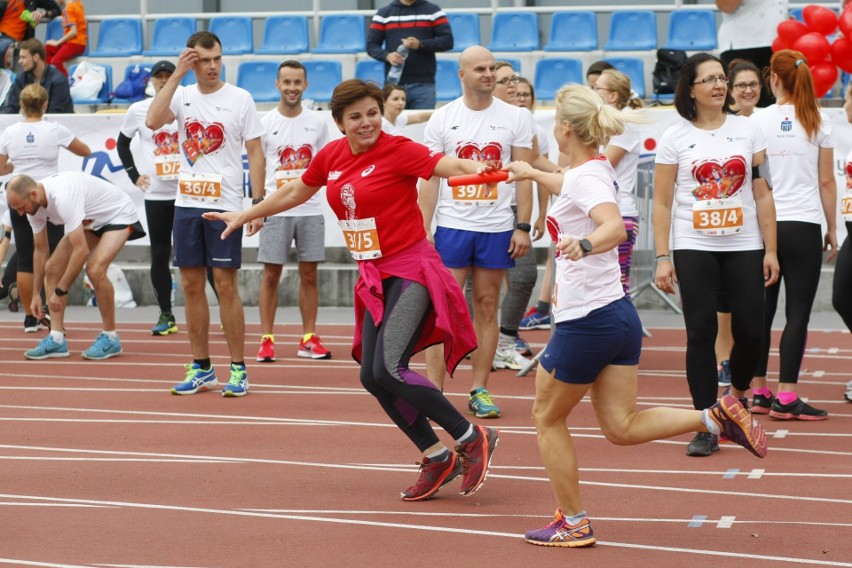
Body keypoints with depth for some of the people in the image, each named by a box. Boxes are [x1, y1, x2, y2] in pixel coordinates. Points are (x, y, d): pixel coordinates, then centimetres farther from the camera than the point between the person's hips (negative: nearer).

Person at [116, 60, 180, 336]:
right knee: (159, 255, 4)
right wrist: (134, 175, 9)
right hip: (156, 194, 2)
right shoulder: (138, 110, 5)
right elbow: (122, 142, 18)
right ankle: (166, 315, 12)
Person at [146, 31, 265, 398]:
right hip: (187, 202, 4)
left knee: (225, 285, -4)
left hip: (224, 205, -4)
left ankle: (238, 369, 4)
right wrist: (177, 74, -11)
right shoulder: (182, 95, 6)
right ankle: (201, 369, 16)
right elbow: (152, 121, -12)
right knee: (191, 285, 7)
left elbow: (255, 153, -2)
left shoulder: (240, 99, -2)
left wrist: (259, 202, -10)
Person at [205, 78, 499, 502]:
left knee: (387, 370, -19)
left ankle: (473, 439, -6)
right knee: (372, 377, 5)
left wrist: (482, 169, -47)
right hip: (374, 277, 8)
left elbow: (453, 166, -25)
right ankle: (438, 459, 16)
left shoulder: (398, 151, -12)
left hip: (409, 271, -7)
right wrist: (244, 216, 32)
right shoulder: (331, 156, 6)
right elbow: (295, 193, 23)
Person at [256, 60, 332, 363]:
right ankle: (266, 339, 7)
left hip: (310, 209, 2)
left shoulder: (317, 122, 6)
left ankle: (309, 339, 13)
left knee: (309, 274, 6)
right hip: (276, 210, -2)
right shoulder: (265, 123, 0)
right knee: (271, 274, 0)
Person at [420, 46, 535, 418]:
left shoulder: (516, 118, 3)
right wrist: (424, 229, -4)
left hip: (497, 227, 1)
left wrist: (523, 227, -4)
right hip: (451, 225, -1)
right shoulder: (442, 118, 3)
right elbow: (430, 177, 3)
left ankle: (479, 391, 12)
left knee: (487, 307, 5)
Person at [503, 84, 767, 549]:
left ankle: (572, 523, 17)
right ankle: (716, 417, -5)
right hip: (619, 314, 9)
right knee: (621, 427, 9)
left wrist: (584, 245, -56)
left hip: (586, 322, -9)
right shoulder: (597, 170, 10)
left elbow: (615, 226, -37)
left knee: (547, 418, 10)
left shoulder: (585, 176, -17)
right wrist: (532, 173, 51)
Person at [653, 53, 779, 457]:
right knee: (701, 333, -3)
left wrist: (770, 249, 0)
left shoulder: (748, 130, 5)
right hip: (693, 248, -2)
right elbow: (662, 203, 1)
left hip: (744, 246, 2)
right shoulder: (675, 138, 1)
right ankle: (706, 427, 3)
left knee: (750, 330, -1)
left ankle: (737, 396, 29)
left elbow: (762, 195, 5)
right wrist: (663, 258, -5)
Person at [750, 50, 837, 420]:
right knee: (798, 313, -1)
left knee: (763, 309, 10)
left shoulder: (759, 121, 1)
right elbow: (826, 181, 1)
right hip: (804, 226, -2)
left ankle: (759, 393, 16)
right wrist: (832, 229, 11)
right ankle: (786, 399, -5)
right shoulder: (818, 121, 0)